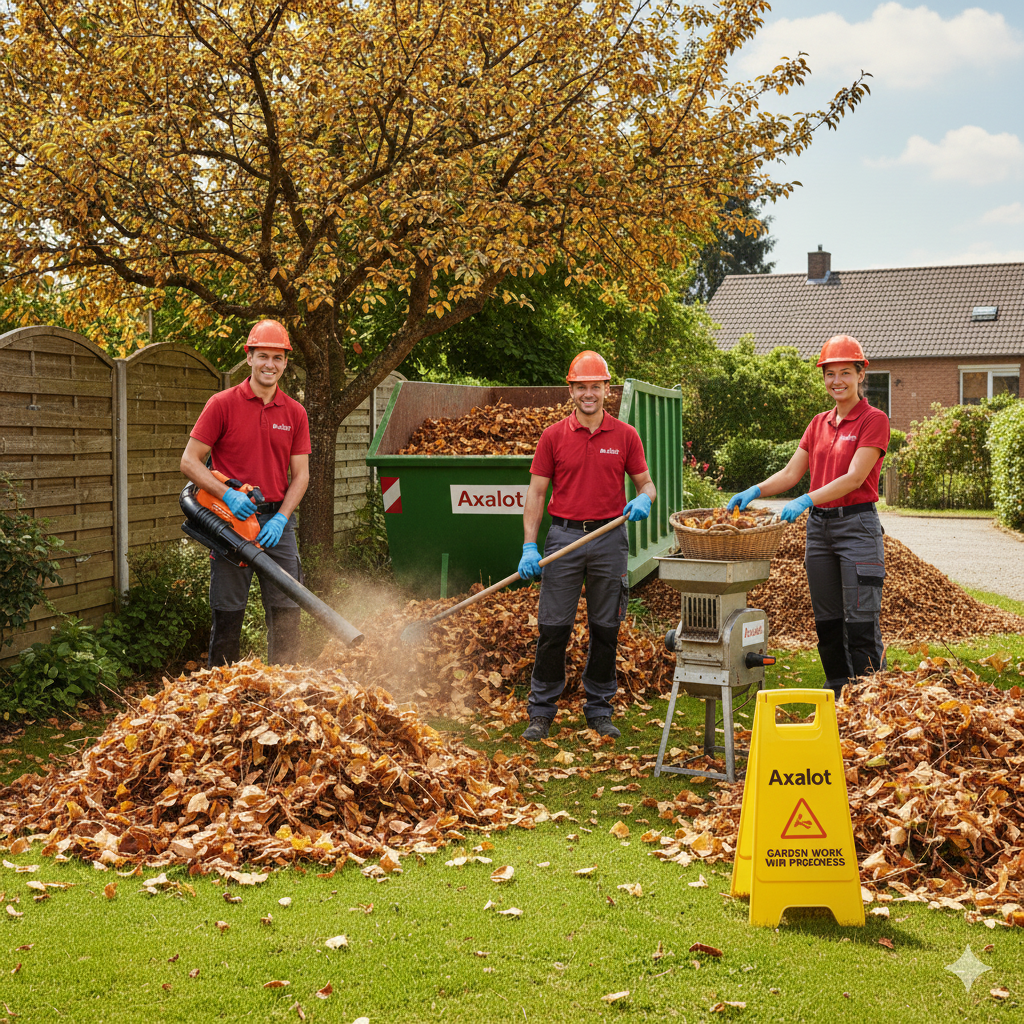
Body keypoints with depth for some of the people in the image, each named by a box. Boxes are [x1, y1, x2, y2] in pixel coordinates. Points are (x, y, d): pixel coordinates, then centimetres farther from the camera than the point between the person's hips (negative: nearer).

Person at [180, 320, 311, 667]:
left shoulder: (295, 413, 7)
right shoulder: (222, 404, -3)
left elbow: (300, 475, 6)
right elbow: (189, 461, -5)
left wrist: (280, 519, -9)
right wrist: (228, 494, -18)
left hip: (277, 521, 3)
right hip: (232, 520, -3)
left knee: (287, 611, 2)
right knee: (228, 613, 4)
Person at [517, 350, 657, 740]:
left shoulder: (625, 435, 5)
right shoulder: (553, 436, 3)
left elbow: (645, 482, 11)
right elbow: (536, 492, 2)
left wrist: (644, 499, -15)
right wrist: (529, 546, -7)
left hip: (609, 538, 1)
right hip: (563, 536, -1)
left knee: (606, 629, 6)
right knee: (553, 627, -1)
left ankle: (599, 709, 18)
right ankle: (541, 710, 9)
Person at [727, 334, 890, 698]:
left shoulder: (874, 420, -6)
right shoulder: (819, 423, 14)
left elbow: (854, 478, -16)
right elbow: (791, 473, 11)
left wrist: (806, 501, -26)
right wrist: (755, 491, -6)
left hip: (857, 525, -7)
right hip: (818, 526, 7)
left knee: (861, 624, -7)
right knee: (827, 624, 10)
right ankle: (836, 700, 18)